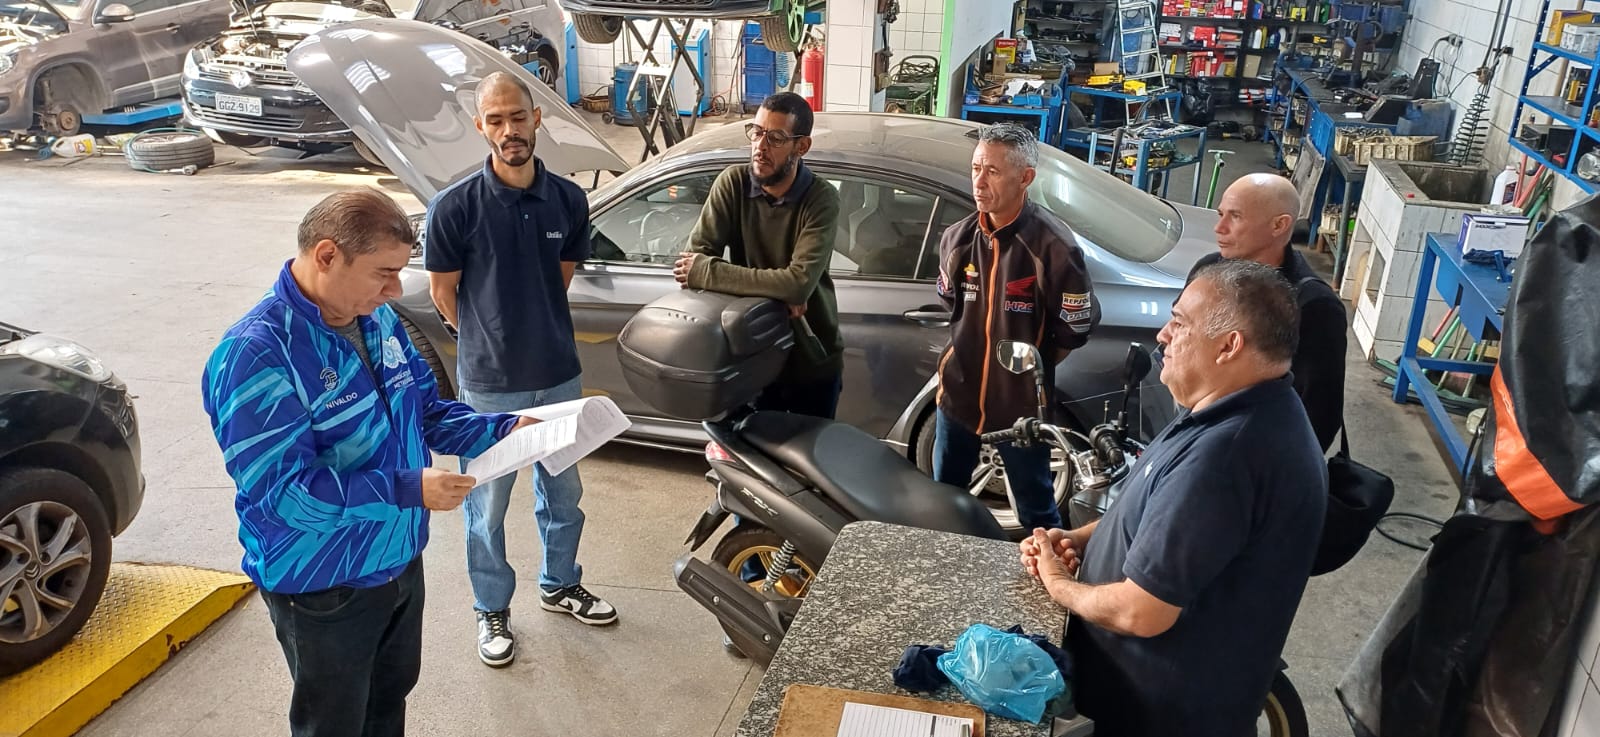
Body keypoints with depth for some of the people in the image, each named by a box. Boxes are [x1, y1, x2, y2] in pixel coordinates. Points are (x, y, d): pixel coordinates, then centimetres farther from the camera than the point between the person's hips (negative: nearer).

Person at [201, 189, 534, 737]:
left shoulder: (378, 320, -2)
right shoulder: (257, 354, -27)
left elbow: (425, 411, 8)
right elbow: (281, 488, -30)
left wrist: (502, 429, -9)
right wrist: (407, 489, -35)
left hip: (401, 561, 7)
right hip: (323, 588, -7)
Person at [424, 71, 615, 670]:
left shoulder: (568, 201, -5)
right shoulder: (455, 206, -15)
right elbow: (443, 292, -3)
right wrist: (490, 341, 8)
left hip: (559, 376, 4)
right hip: (489, 384, -3)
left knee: (563, 491, 20)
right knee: (488, 505, 11)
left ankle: (560, 585, 43)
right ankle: (493, 610, 32)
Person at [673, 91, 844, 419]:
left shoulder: (821, 199, -19)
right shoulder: (733, 183, -10)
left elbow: (799, 282, -31)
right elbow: (695, 257, -15)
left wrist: (707, 273, -26)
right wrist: (775, 291, -27)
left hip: (813, 361, -2)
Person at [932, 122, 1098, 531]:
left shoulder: (1053, 247, -20)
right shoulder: (957, 238, -1)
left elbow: (1075, 330, -12)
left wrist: (1031, 368, 0)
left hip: (1020, 404, -5)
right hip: (958, 395, 5)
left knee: (1036, 511, 13)